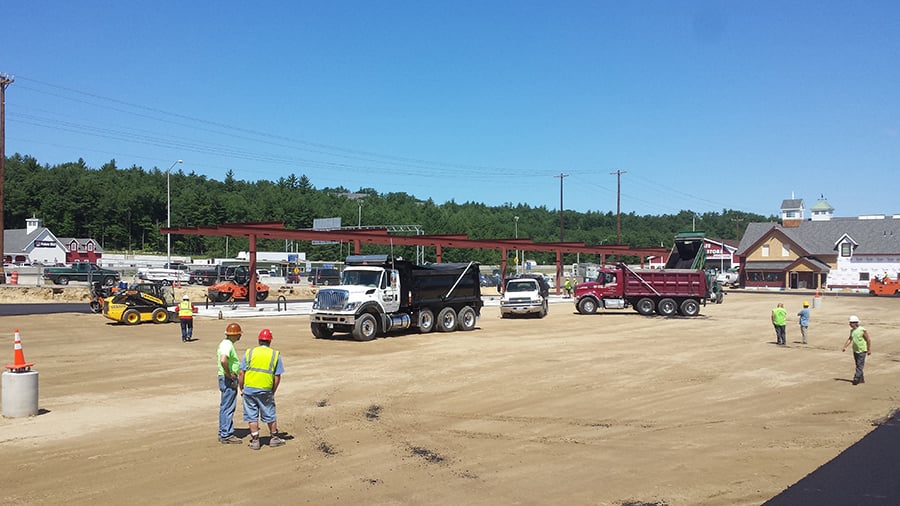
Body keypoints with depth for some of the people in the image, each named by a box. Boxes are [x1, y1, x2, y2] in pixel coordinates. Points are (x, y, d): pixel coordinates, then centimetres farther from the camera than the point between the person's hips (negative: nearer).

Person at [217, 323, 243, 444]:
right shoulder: (228, 345, -19)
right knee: (228, 408, -6)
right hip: (228, 380, -11)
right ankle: (227, 435, -2)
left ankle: (223, 433, 23)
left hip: (224, 378, 11)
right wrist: (229, 375, -23)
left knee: (224, 407, 15)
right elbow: (223, 360, -36)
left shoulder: (224, 343, 13)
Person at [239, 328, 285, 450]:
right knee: (270, 415, 14)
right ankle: (274, 438, 26)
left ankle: (255, 441, 14)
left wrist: (241, 388, 8)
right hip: (266, 391, 0)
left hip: (249, 389, 0)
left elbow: (241, 373, -2)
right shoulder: (275, 355, 1)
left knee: (252, 416, 10)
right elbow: (277, 376, -1)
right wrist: (273, 391, 10)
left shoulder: (249, 353, 1)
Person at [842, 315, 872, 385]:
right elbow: (850, 339, 15)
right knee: (858, 365, 11)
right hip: (855, 350, 7)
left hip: (862, 351, -7)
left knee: (860, 365, -9)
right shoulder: (852, 330, 4)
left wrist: (869, 350, -11)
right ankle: (861, 379, 19)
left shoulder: (862, 330, -17)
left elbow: (869, 340, -12)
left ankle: (856, 379, -11)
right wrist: (844, 347, 7)